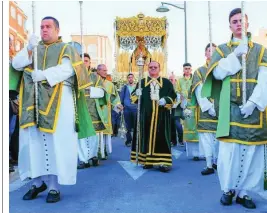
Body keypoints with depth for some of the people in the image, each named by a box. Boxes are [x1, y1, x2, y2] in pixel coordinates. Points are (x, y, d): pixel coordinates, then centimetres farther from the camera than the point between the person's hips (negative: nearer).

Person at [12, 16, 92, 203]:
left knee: (55, 142, -6)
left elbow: (67, 69, -10)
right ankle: (37, 182, 14)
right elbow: (16, 64, 8)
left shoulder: (66, 49, 9)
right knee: (33, 141, 2)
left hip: (58, 101, -4)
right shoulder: (34, 48, 22)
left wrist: (44, 74, -21)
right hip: (34, 101, 4)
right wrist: (29, 48, -7)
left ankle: (54, 186, 0)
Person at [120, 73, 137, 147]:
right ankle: (129, 140, 17)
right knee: (128, 126, 7)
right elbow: (121, 97, 9)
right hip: (127, 109, 1)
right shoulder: (124, 87, 7)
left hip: (136, 108, -1)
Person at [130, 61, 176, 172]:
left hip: (161, 115, -1)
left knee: (161, 137, -4)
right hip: (146, 115, 1)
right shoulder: (142, 82, 13)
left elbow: (173, 96, 6)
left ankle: (163, 161, -2)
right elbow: (134, 97, 9)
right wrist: (137, 94, -14)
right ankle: (147, 160, 10)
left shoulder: (166, 82, 12)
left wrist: (166, 100, -14)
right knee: (146, 136, 1)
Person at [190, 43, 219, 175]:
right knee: (206, 137, -2)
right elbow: (199, 92, -3)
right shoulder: (199, 71, 8)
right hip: (205, 110, -1)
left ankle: (216, 161, 21)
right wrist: (209, 107, -14)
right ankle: (209, 165, 5)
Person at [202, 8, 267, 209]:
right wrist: (236, 54, -11)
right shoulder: (222, 49, 13)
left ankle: (243, 192, 13)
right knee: (229, 151, -4)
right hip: (230, 109, -1)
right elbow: (217, 73, -5)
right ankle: (228, 189, 13)